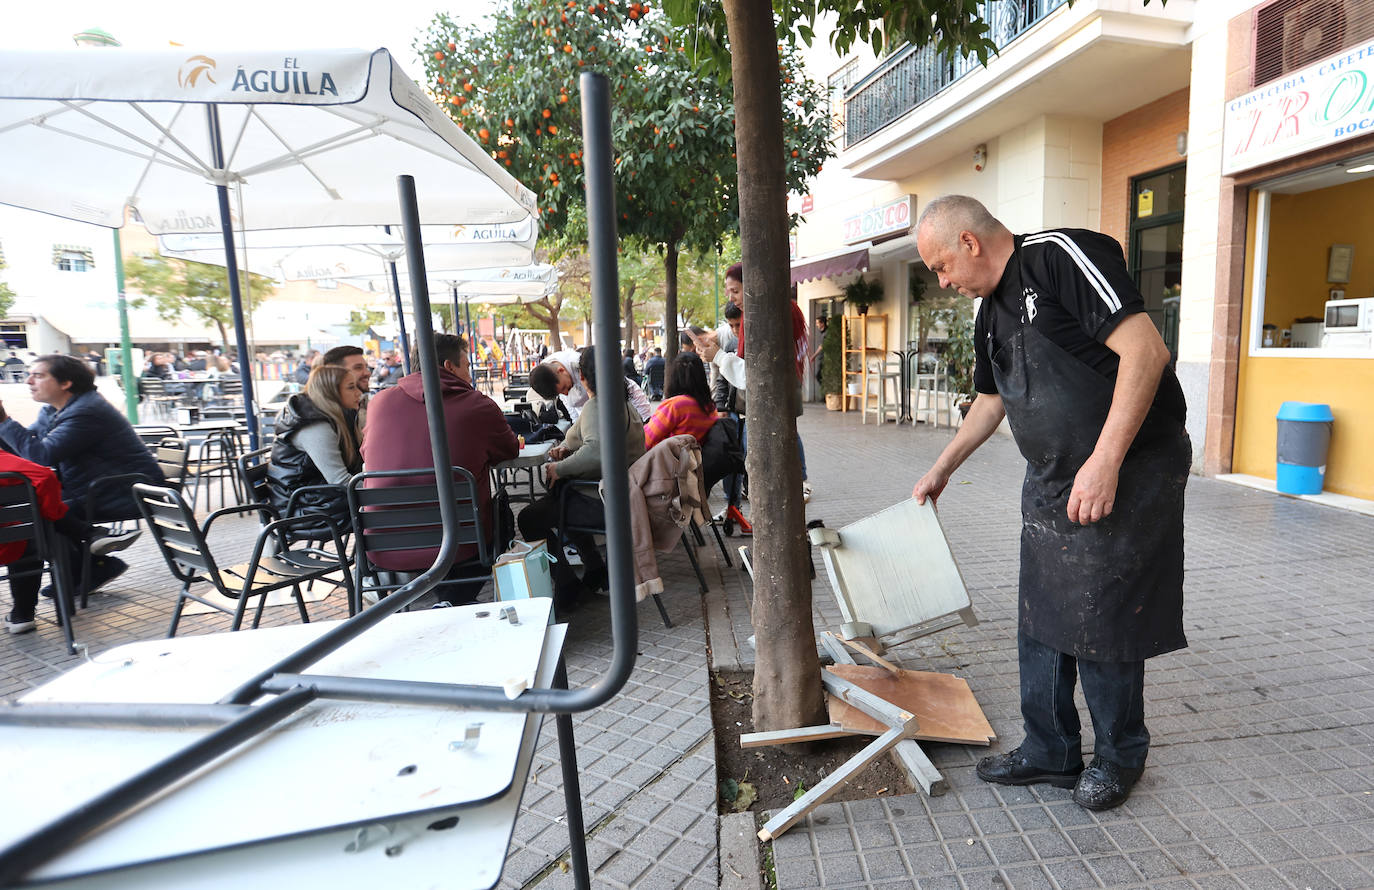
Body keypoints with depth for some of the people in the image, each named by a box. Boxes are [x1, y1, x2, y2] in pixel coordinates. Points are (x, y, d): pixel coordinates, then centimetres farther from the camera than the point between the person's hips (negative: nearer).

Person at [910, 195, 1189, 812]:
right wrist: (940, 471, 29)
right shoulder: (991, 312, 12)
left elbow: (1146, 350, -24)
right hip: (1052, 481, 9)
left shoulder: (1061, 255, -15)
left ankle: (1119, 756, 25)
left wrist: (1104, 462, -27)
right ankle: (1050, 752, 27)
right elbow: (991, 402, 24)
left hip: (1129, 470, -8)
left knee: (1100, 622, 1)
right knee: (1040, 620, 11)